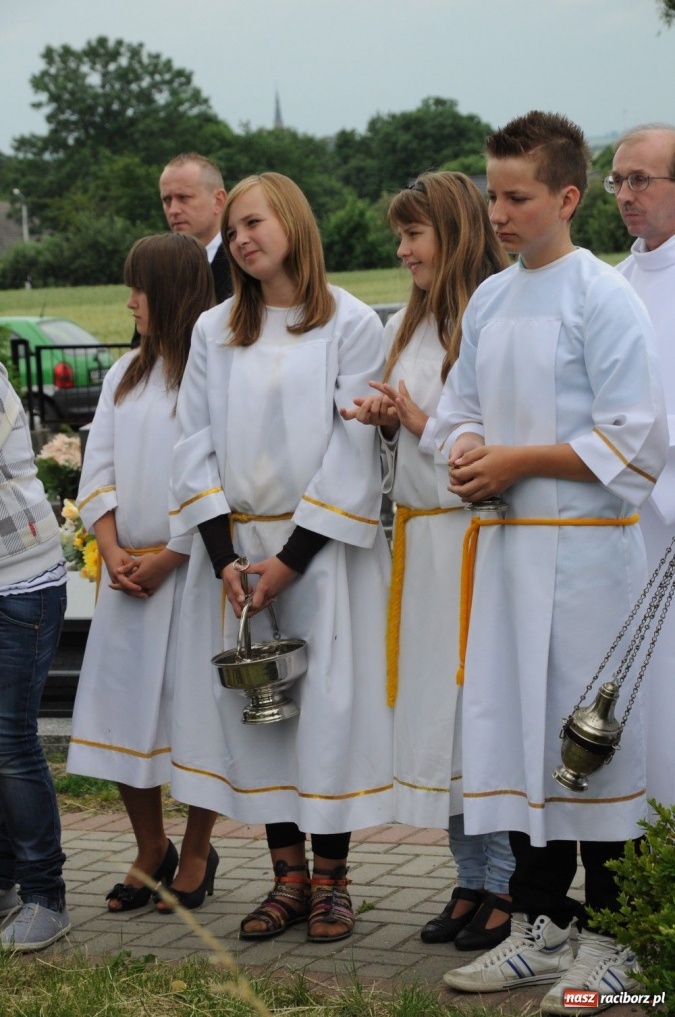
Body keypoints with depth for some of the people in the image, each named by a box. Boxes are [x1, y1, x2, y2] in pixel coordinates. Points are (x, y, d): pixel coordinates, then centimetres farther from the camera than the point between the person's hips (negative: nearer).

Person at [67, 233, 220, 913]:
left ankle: (196, 856, 14)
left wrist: (166, 558, -14)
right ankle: (150, 852, 21)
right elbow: (98, 472, 10)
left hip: (190, 569, -6)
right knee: (123, 709, 7)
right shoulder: (124, 374, 14)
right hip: (127, 575, 6)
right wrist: (114, 552, -3)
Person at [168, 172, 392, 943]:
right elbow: (195, 446, 5)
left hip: (323, 545, -4)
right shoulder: (213, 332, 9)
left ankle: (330, 879, 7)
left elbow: (352, 451, -7)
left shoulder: (352, 325, -2)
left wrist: (290, 560, -12)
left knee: (329, 705, -2)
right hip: (235, 548, 4)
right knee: (254, 704, 4)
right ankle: (288, 877, 12)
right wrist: (223, 558, -7)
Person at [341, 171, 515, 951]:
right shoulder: (404, 328, 16)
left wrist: (424, 423, -10)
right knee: (436, 708, 9)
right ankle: (472, 882, 18)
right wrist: (384, 419, 3)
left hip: (478, 537, -8)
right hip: (418, 537, 8)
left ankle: (507, 890, 3)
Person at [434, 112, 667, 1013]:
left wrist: (520, 460, -13)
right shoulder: (487, 301, 12)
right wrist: (466, 449, -1)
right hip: (507, 542, 7)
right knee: (514, 731, 11)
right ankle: (540, 927, 22)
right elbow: (460, 408, 22)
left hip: (585, 549, -7)